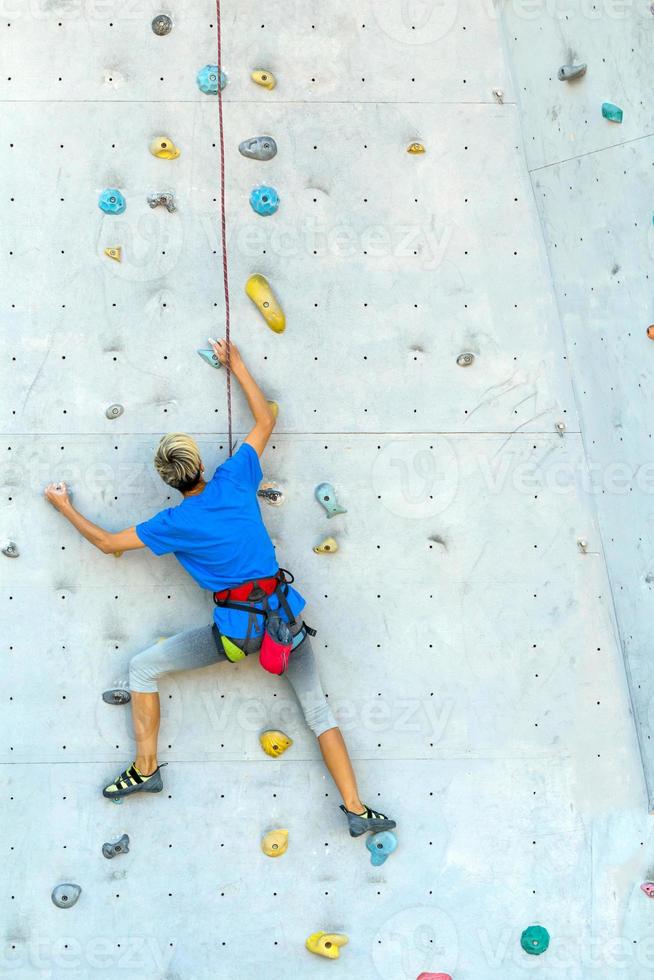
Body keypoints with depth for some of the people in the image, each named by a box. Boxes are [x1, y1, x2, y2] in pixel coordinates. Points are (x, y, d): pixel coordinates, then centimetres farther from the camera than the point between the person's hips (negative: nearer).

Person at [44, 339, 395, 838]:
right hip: (285, 615, 3)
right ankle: (358, 811, 10)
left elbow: (107, 542, 6)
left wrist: (65, 507, 21)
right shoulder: (235, 480, -2)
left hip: (236, 628, -3)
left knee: (142, 669, 15)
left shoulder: (175, 524, -6)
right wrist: (236, 364, 19)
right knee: (318, 709, 14)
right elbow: (266, 420, 11)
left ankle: (146, 769, 22)